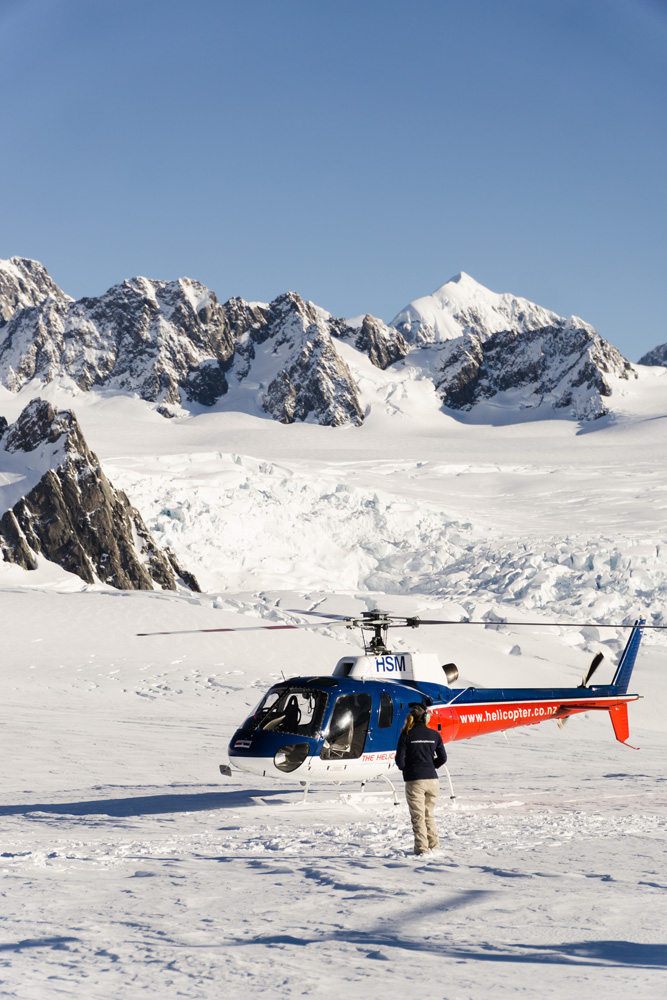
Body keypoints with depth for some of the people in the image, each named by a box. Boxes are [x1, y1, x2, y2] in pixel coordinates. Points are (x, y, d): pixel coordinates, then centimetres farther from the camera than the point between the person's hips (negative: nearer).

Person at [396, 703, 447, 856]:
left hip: (414, 781, -3)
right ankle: (434, 846, 18)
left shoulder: (406, 735, -5)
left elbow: (400, 759, -7)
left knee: (418, 816, 2)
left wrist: (405, 769, 14)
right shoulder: (434, 735, 3)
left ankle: (422, 848, -2)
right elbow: (442, 758, 6)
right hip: (432, 780, 3)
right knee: (429, 815, 17)